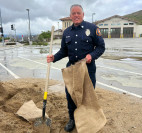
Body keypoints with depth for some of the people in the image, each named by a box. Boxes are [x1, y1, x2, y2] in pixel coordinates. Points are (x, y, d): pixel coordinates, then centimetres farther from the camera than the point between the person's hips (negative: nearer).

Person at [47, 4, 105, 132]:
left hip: (88, 68, -4)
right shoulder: (67, 32, 10)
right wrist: (54, 57, -3)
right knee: (70, 94, 11)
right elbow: (63, 51, 15)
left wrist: (92, 55, -20)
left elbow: (101, 46, -2)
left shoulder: (92, 28, -3)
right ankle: (72, 119, 33)